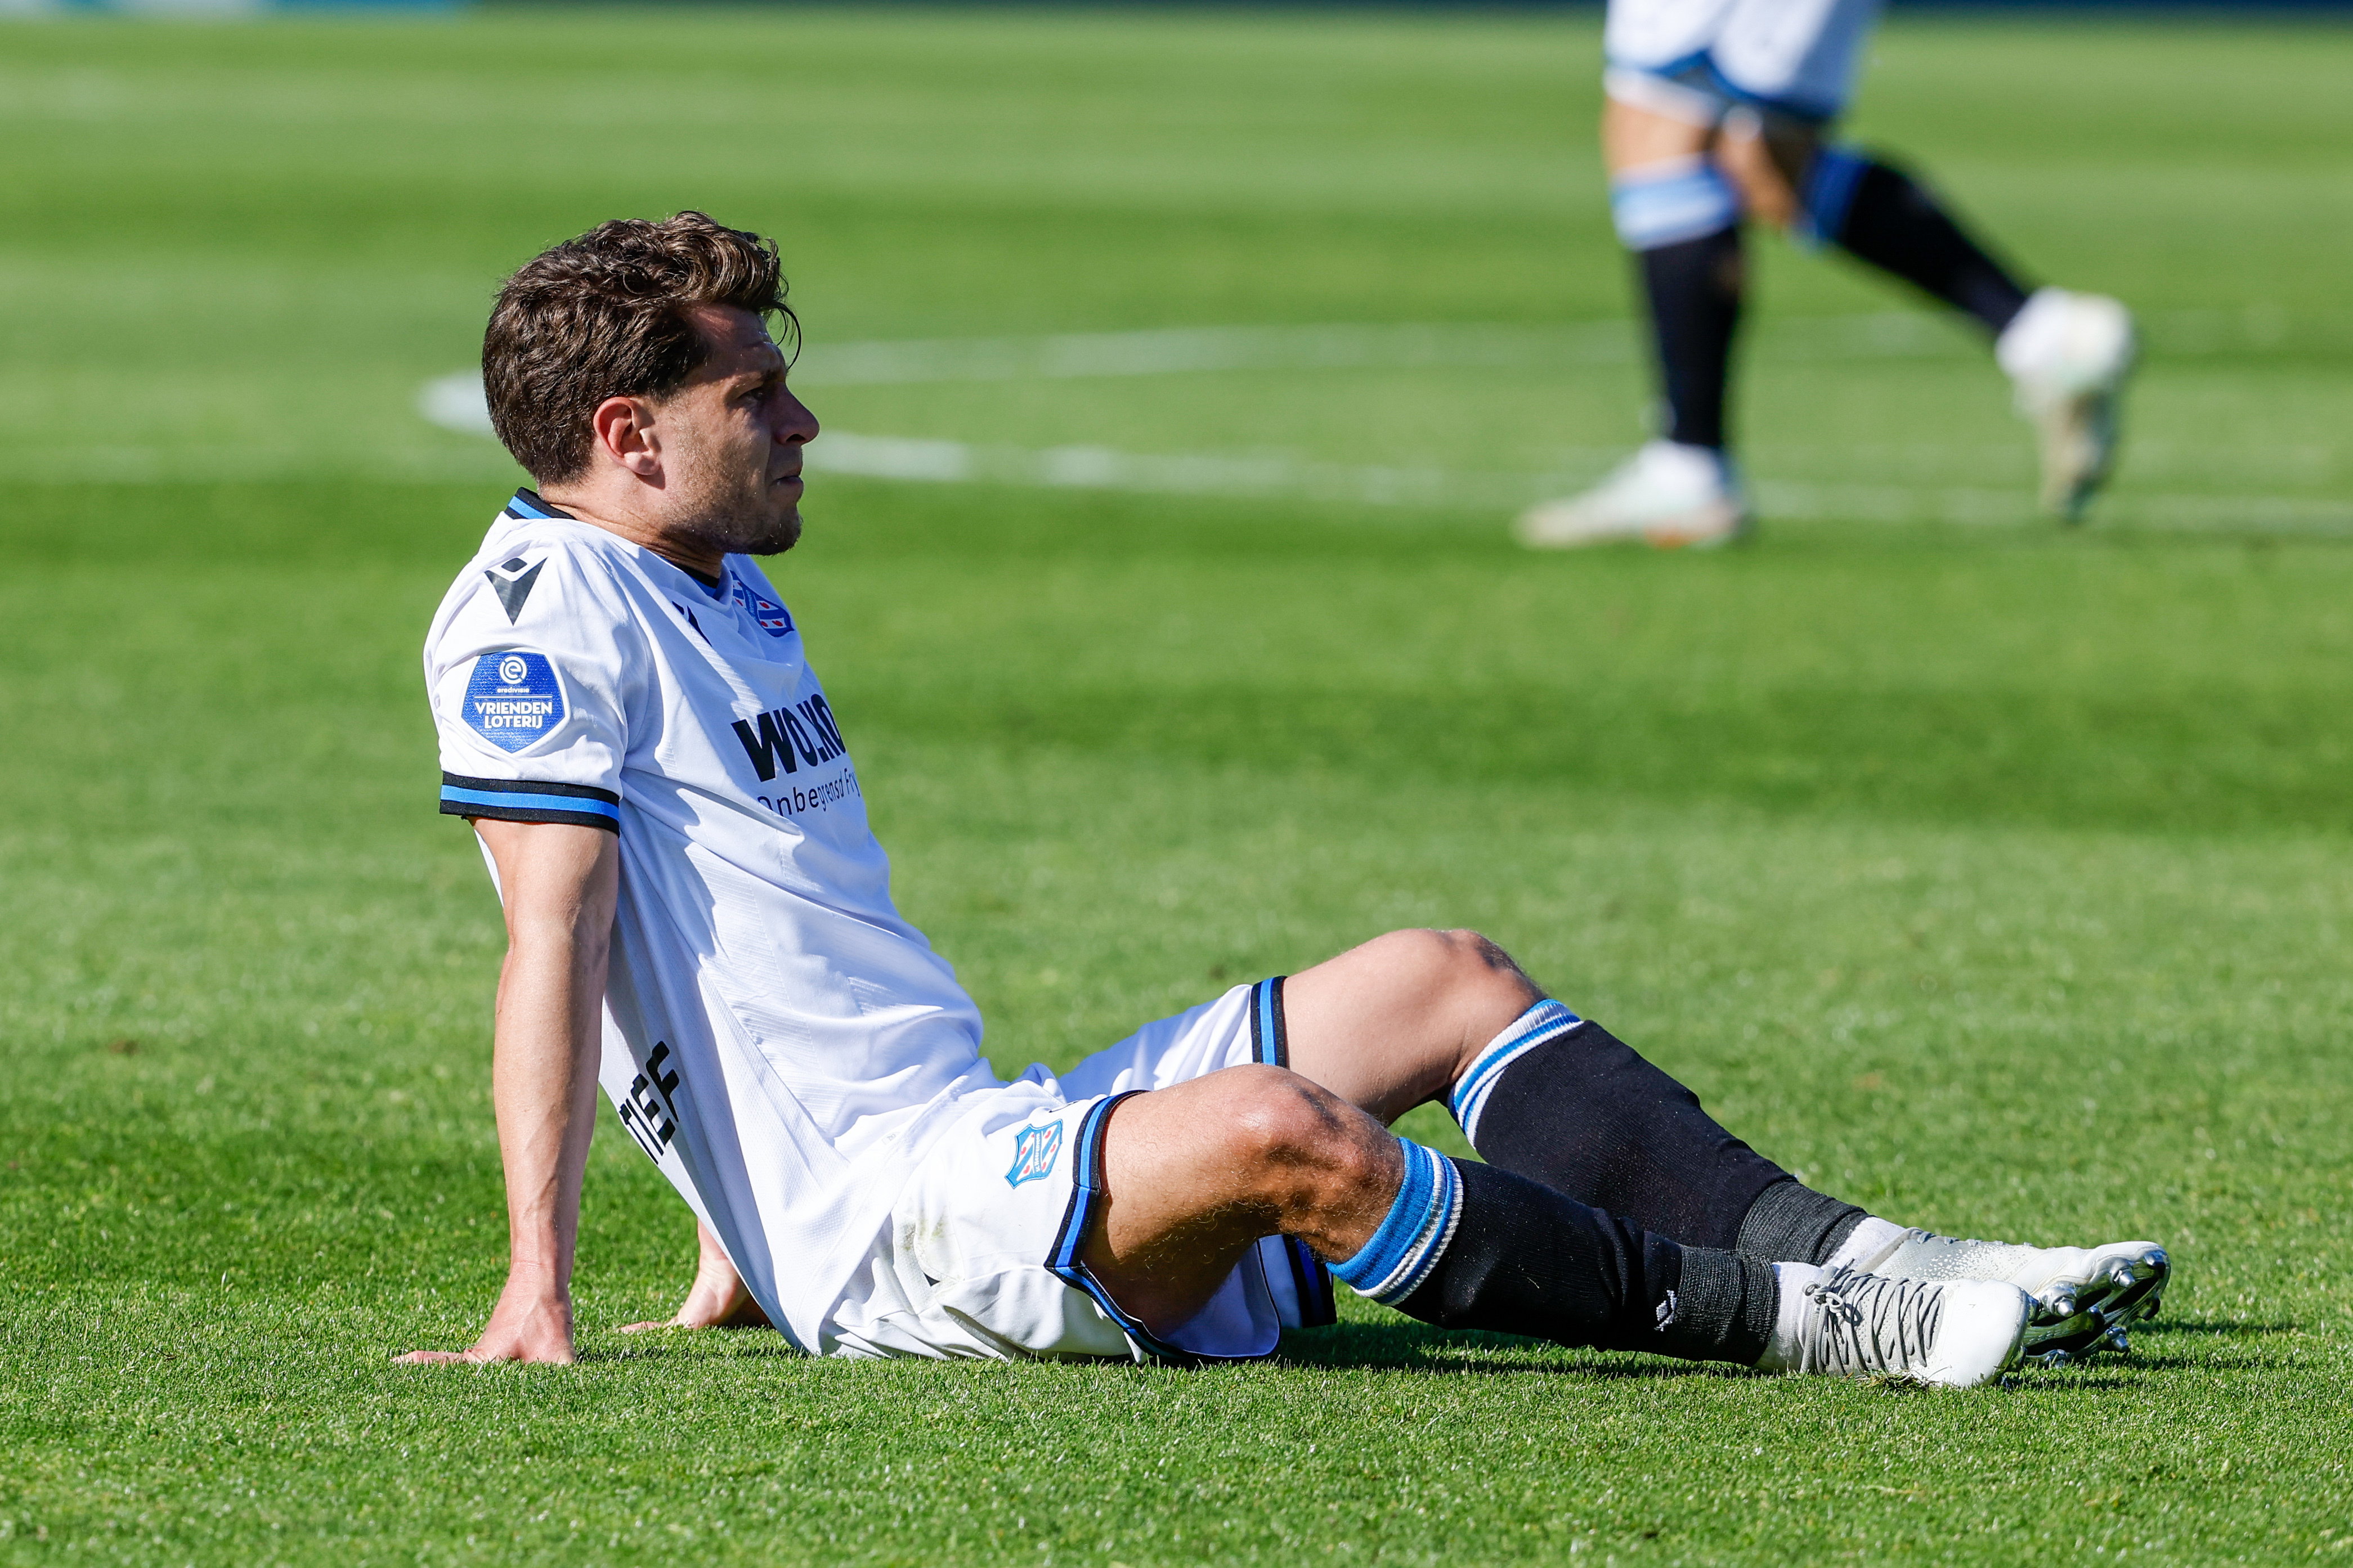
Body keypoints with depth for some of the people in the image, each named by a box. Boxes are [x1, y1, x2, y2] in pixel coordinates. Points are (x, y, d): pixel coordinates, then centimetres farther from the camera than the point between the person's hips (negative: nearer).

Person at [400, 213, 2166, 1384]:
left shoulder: (736, 597, 21)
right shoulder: (545, 610, -10)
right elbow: (556, 934, -18)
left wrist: (748, 1235, 24)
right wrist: (537, 1287, -24)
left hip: (987, 1128, 11)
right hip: (874, 1218, -11)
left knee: (1444, 980, 9)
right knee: (1274, 1130, -33)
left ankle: (1855, 1259, -4)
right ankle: (1798, 1326, -26)